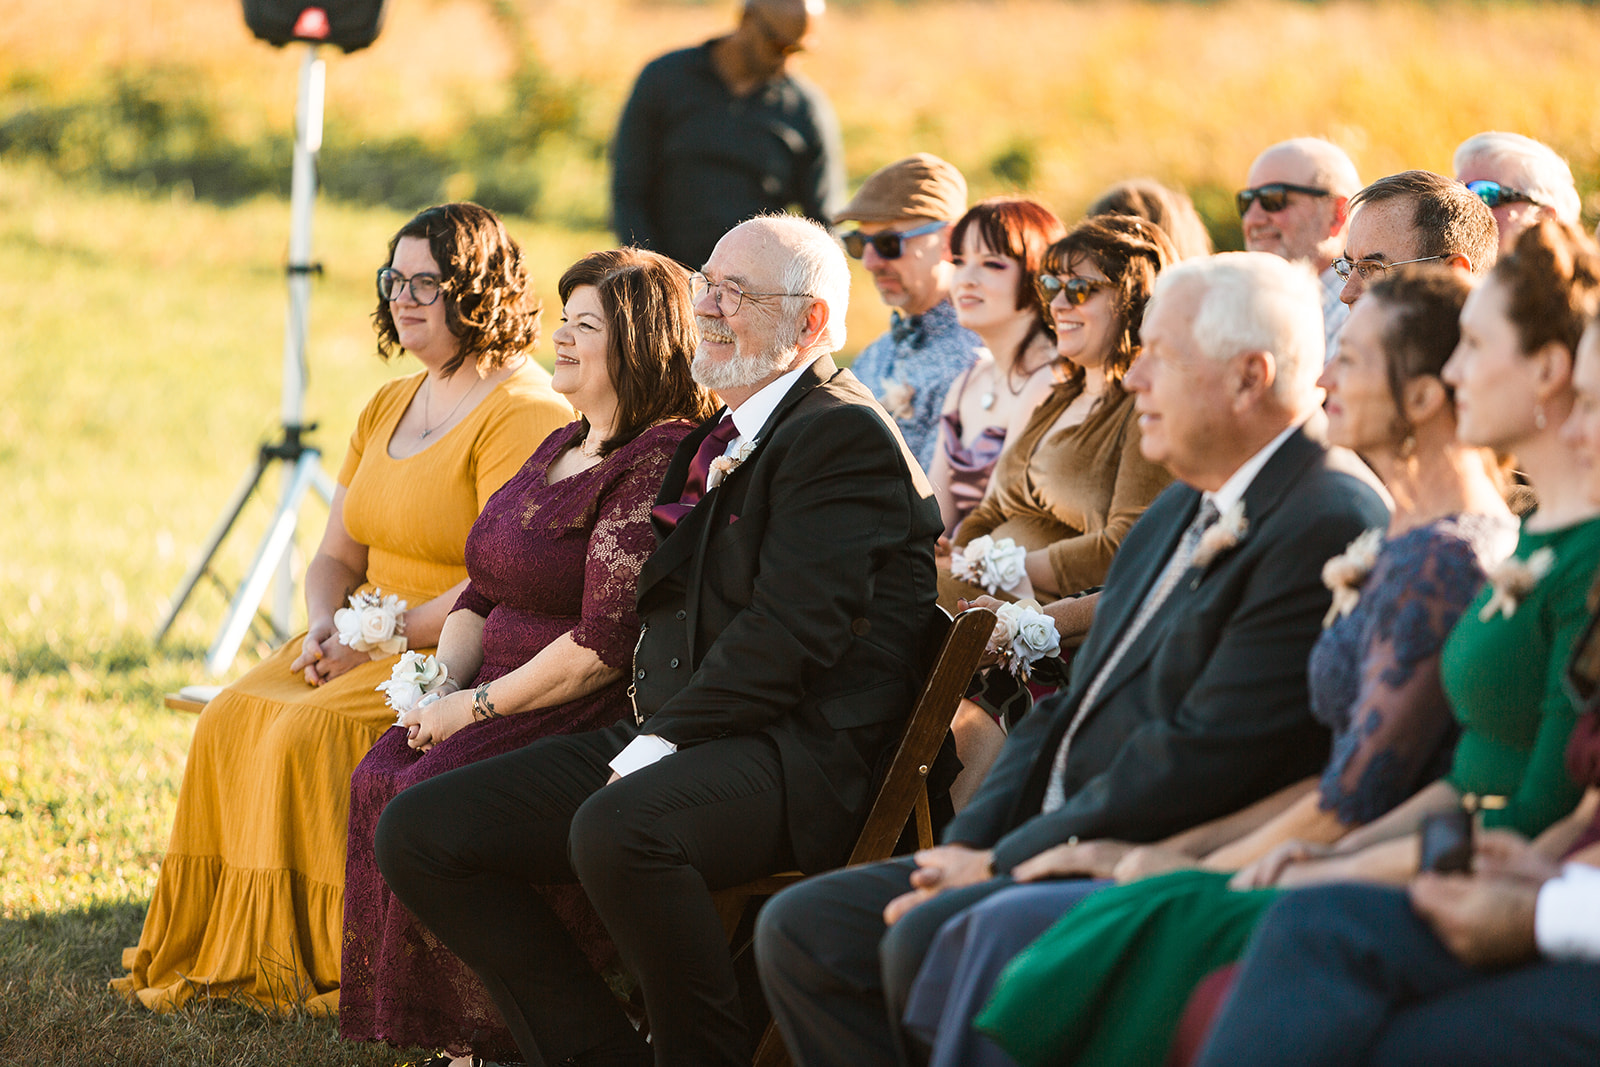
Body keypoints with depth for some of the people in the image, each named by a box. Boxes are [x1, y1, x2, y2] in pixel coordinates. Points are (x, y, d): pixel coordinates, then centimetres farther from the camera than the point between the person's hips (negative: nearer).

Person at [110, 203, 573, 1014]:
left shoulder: (525, 414, -13)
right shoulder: (389, 408, 16)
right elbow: (337, 556, 18)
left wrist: (382, 634, -20)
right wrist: (328, 624, -4)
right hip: (369, 645, 9)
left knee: (312, 732, -26)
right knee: (233, 719, -10)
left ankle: (318, 962, -16)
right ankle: (230, 952, -6)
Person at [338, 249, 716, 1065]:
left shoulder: (658, 465, -14)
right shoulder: (560, 448, 17)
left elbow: (606, 645, -20)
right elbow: (484, 592, 21)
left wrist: (479, 707, -15)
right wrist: (444, 681, 1)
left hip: (599, 716, -9)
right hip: (508, 696, 9)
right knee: (379, 778, -13)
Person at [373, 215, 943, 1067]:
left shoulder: (846, 437, -8)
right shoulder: (719, 438, 23)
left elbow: (788, 635, -17)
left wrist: (658, 747, -19)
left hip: (800, 756, -10)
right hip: (673, 738, 10)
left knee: (616, 828, -40)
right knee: (417, 831, -3)